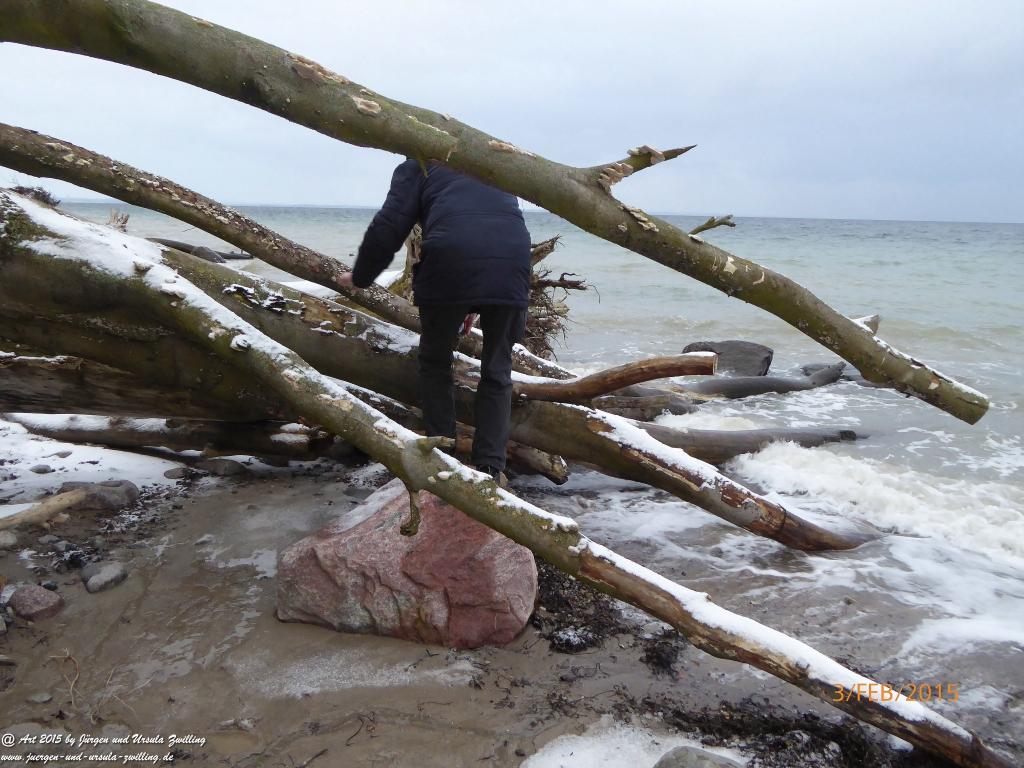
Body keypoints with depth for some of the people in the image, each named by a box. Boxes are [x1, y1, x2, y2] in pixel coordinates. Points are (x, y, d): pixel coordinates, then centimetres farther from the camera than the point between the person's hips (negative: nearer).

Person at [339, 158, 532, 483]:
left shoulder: (417, 166, 23)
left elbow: (388, 226, 10)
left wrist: (361, 276, 25)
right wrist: (474, 307, 38)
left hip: (450, 264, -3)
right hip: (513, 265, 3)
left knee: (435, 363, 18)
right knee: (496, 370, 17)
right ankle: (490, 469, 12)